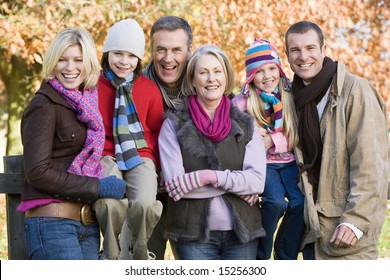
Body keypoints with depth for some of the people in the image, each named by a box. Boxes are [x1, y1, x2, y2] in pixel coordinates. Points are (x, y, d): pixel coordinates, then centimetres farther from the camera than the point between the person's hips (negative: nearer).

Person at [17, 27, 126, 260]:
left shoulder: (87, 103, 15)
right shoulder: (44, 107, -6)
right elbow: (38, 172, -12)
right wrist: (97, 187, -10)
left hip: (87, 222, 7)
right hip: (52, 221, -7)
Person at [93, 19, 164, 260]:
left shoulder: (149, 89, 9)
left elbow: (157, 130, 17)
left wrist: (154, 161, 3)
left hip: (140, 157, 2)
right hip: (106, 156, -1)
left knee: (145, 204, -30)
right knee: (110, 202, -34)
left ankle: (130, 256, -2)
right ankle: (113, 255, -7)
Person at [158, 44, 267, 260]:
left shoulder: (245, 125, 9)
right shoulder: (174, 125, 2)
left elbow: (257, 180, -3)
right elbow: (175, 184, -9)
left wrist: (213, 176, -15)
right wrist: (237, 183, -9)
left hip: (242, 231, 2)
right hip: (194, 234, -2)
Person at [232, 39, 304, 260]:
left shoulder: (291, 97, 1)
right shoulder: (242, 102, -4)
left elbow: (298, 136, 0)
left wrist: (272, 140, -14)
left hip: (289, 162, 2)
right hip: (261, 163, -2)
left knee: (300, 203, -23)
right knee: (276, 201, -29)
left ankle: (286, 256, 1)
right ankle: (261, 254, -5)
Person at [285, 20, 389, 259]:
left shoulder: (355, 90, -11)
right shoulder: (300, 96, 11)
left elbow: (370, 164, -16)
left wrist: (355, 220, -19)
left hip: (349, 222, -7)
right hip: (319, 220, 7)